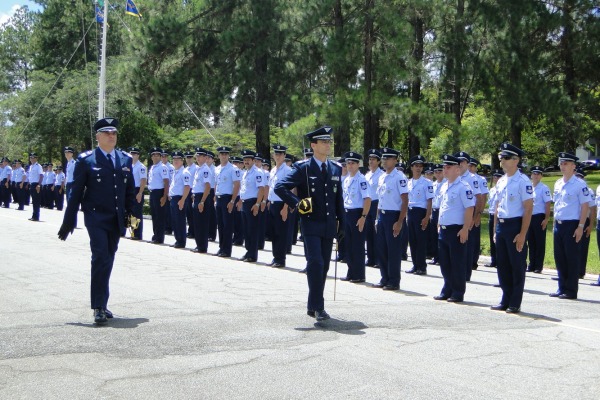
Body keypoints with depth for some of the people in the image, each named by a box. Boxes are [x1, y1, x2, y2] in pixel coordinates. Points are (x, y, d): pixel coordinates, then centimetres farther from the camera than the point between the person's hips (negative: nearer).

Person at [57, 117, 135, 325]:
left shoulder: (125, 159, 10)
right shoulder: (86, 160, -3)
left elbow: (130, 191, 15)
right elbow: (76, 192, -3)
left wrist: (131, 214, 8)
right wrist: (68, 221, -4)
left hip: (116, 219, 5)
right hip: (96, 217, -5)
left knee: (108, 261, 11)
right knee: (101, 258, -14)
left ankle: (102, 303, 21)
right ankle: (98, 307, -11)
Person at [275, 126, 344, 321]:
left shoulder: (336, 168, 11)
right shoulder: (303, 168, -6)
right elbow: (280, 187, -10)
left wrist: (342, 223, 12)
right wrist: (297, 204, -14)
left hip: (329, 225, 5)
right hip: (311, 224, -5)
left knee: (324, 266, 9)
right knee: (315, 263, -15)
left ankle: (313, 305, 21)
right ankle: (318, 306, -8)